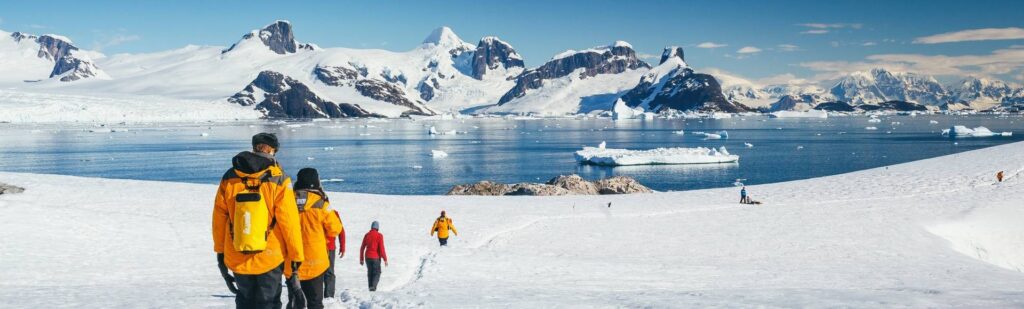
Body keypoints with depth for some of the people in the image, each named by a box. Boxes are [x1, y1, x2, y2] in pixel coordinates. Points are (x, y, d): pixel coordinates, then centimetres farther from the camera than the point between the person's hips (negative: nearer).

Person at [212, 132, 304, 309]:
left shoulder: (229, 178, -1)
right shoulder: (278, 179, -11)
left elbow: (219, 217, 5)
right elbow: (289, 221, -11)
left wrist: (220, 251, 16)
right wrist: (296, 254, -1)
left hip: (237, 259, 3)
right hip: (270, 258, -3)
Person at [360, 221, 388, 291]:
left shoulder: (366, 235, 5)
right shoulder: (379, 235, -9)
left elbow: (362, 248, 7)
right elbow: (381, 248, -14)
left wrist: (361, 259, 15)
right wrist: (385, 259, -8)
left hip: (367, 257, 4)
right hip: (376, 257, -4)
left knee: (370, 272, 16)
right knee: (377, 273, 6)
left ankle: (371, 287, 15)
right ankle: (373, 286, -13)